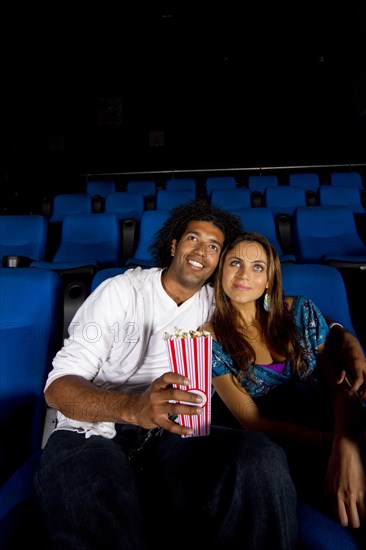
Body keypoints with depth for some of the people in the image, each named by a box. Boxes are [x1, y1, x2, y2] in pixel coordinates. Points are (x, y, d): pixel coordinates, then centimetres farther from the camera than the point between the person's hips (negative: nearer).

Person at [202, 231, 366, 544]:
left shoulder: (301, 311, 5)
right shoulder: (211, 339, -2)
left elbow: (340, 387, -2)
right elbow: (251, 420, -6)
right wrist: (331, 441, -16)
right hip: (285, 452, -3)